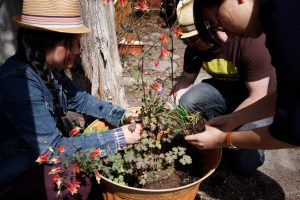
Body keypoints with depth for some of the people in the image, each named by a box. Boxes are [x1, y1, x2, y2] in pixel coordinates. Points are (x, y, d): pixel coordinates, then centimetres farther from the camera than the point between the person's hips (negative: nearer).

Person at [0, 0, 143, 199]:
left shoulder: (50, 68, -6)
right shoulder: (18, 80, -31)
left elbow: (80, 99, 7)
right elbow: (51, 148, -29)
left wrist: (122, 115, -6)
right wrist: (118, 138, -27)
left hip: (42, 155, 8)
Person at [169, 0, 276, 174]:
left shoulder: (251, 41, -31)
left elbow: (257, 98, -26)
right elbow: (186, 80, -1)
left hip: (259, 98, -4)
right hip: (223, 89, 5)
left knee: (244, 163, -17)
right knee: (185, 104, -23)